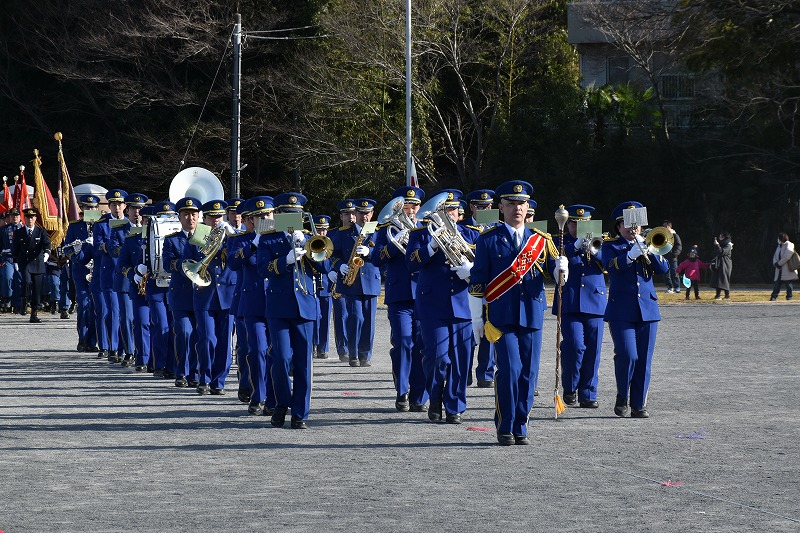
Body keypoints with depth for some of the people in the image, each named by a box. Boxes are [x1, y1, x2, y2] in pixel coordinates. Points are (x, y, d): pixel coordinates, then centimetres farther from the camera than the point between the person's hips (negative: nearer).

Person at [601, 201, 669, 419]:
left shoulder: (647, 244, 16)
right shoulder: (611, 246, 7)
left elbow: (663, 268, 2)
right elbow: (610, 265, -14)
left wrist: (648, 250, -12)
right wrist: (632, 253, -24)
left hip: (647, 310, 3)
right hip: (621, 311, -3)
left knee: (644, 360, 1)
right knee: (627, 356, -15)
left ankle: (639, 405, 8)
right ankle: (622, 397, 6)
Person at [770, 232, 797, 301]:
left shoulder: (789, 245, -9)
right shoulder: (779, 246, 17)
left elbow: (787, 256, -19)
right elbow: (775, 256, 17)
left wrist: (779, 263, -15)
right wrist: (775, 263, -3)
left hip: (787, 270, -7)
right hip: (779, 270, 7)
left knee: (788, 283, -1)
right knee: (777, 283, 4)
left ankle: (789, 297, 5)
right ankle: (773, 297, 3)